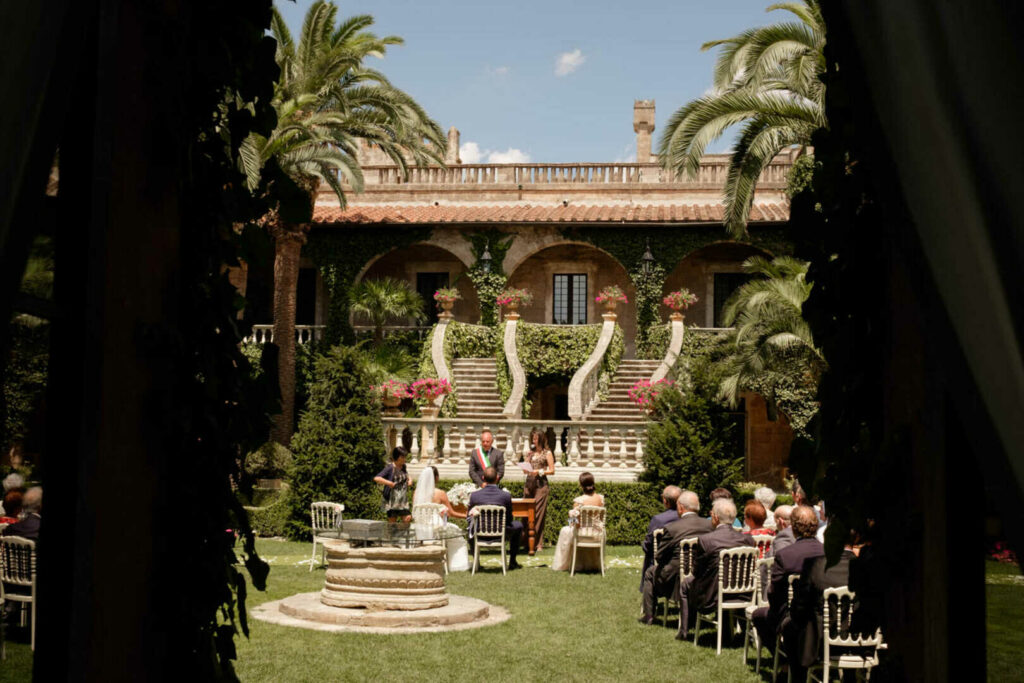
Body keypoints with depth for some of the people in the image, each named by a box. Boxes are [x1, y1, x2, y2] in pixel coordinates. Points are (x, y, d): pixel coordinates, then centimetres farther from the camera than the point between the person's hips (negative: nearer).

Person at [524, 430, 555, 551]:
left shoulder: (547, 453, 2)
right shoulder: (532, 452, 16)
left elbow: (552, 470, -1)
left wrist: (540, 472, -14)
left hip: (541, 484, -5)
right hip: (529, 483, 5)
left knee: (538, 514, -7)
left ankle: (538, 544, -4)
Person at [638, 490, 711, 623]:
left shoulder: (671, 528, -19)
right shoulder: (708, 525, -7)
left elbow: (659, 556, -9)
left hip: (675, 580, -5)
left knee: (650, 572, 25)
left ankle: (648, 616, 29)